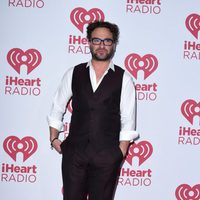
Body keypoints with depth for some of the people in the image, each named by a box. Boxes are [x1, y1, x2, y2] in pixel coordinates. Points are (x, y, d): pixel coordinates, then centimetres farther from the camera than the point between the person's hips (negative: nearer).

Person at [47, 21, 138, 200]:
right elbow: (57, 109, 15)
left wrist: (121, 153, -5)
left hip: (107, 155, -1)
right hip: (74, 151, 1)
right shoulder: (73, 74, 6)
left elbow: (128, 120, 0)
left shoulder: (124, 78, 1)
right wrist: (54, 139, 8)